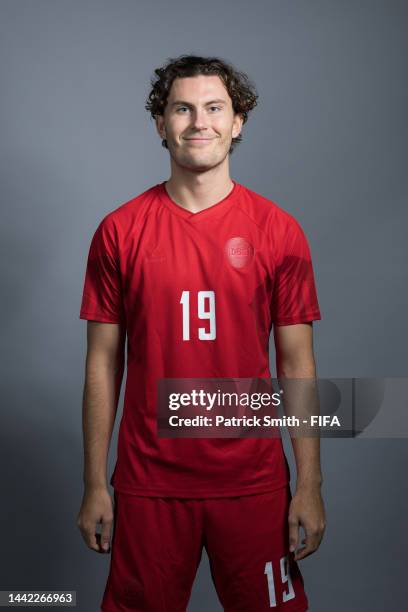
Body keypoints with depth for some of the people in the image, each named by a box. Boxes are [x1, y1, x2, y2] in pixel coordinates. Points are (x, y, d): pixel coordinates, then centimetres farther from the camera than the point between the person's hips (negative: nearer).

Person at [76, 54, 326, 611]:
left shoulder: (279, 231, -2)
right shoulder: (119, 231, -2)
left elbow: (297, 363, 0)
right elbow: (103, 362, 1)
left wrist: (310, 486, -2)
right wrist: (95, 485, 1)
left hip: (253, 480, 0)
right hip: (148, 481, 0)